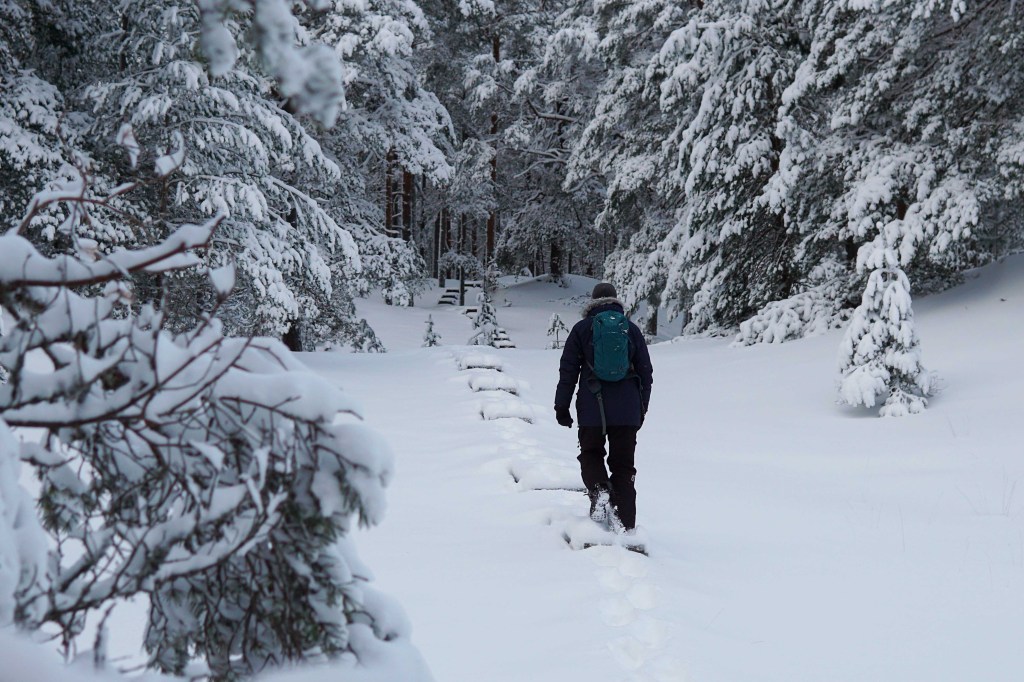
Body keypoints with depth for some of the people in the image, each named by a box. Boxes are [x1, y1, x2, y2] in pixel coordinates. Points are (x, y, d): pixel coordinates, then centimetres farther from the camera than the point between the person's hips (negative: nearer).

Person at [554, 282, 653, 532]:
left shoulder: (582, 328, 2)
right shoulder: (632, 329, 9)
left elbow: (568, 370, 0)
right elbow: (646, 373, 12)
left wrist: (561, 406, 6)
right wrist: (641, 409, 20)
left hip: (592, 409, -2)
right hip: (627, 411, 2)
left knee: (591, 455, 17)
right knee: (623, 465, 8)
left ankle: (600, 491, -14)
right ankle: (626, 525, 2)